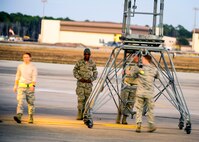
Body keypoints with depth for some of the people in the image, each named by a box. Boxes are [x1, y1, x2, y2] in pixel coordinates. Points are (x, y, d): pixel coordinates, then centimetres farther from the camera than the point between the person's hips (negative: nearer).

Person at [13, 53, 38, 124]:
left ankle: (31, 118, 20)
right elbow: (17, 76, 17)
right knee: (20, 101, -15)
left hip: (30, 87, -1)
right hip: (21, 86, 1)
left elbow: (34, 77, -12)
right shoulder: (20, 66, 7)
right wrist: (15, 85, 16)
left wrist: (33, 86, -27)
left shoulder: (33, 67, -2)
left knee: (30, 102, 6)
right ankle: (19, 117, -28)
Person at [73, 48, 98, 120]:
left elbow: (95, 74, 9)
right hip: (80, 83, -2)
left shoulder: (92, 63, 3)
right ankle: (79, 115, -8)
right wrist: (80, 78, -11)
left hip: (88, 83, 2)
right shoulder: (79, 62, 0)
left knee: (87, 98, 2)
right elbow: (75, 71, 1)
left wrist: (91, 79, -8)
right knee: (80, 98, -9)